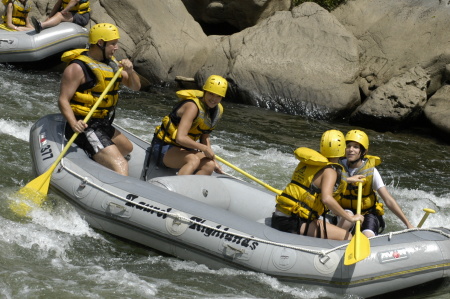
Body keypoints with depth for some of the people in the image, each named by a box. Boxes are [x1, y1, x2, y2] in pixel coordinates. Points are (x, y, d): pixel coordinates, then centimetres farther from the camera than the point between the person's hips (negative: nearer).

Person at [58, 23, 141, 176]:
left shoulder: (111, 63, 12)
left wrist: (130, 71, -9)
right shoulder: (78, 67, -15)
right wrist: (74, 123, -37)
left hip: (104, 126, 10)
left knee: (127, 148, 33)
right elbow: (63, 100, -20)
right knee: (121, 166, -22)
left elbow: (136, 87, 13)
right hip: (85, 127, -10)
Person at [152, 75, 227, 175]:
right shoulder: (193, 107, -23)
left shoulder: (217, 111, 4)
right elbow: (180, 138, -32)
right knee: (194, 160, -36)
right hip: (165, 147, -8)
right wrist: (204, 148, -23)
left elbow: (205, 138, 17)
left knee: (209, 165, -17)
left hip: (184, 148, 8)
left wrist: (211, 159, 7)